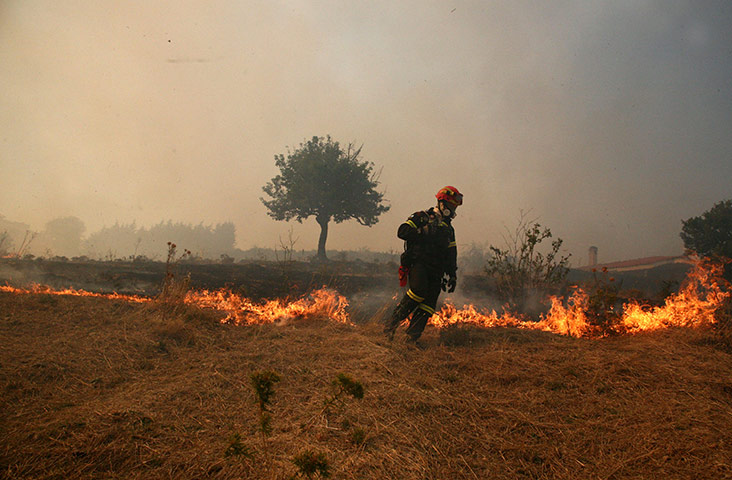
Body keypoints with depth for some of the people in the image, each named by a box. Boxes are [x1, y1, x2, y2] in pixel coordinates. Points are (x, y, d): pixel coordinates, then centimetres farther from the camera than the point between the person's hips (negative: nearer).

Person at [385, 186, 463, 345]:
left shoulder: (449, 229, 26)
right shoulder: (421, 217, 8)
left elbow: (451, 254, 27)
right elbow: (402, 232, -6)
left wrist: (452, 275, 19)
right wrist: (425, 233, -12)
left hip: (436, 271, 6)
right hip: (418, 263, -6)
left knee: (429, 304, -7)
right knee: (419, 290, -29)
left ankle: (412, 336, -5)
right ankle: (392, 323, -16)